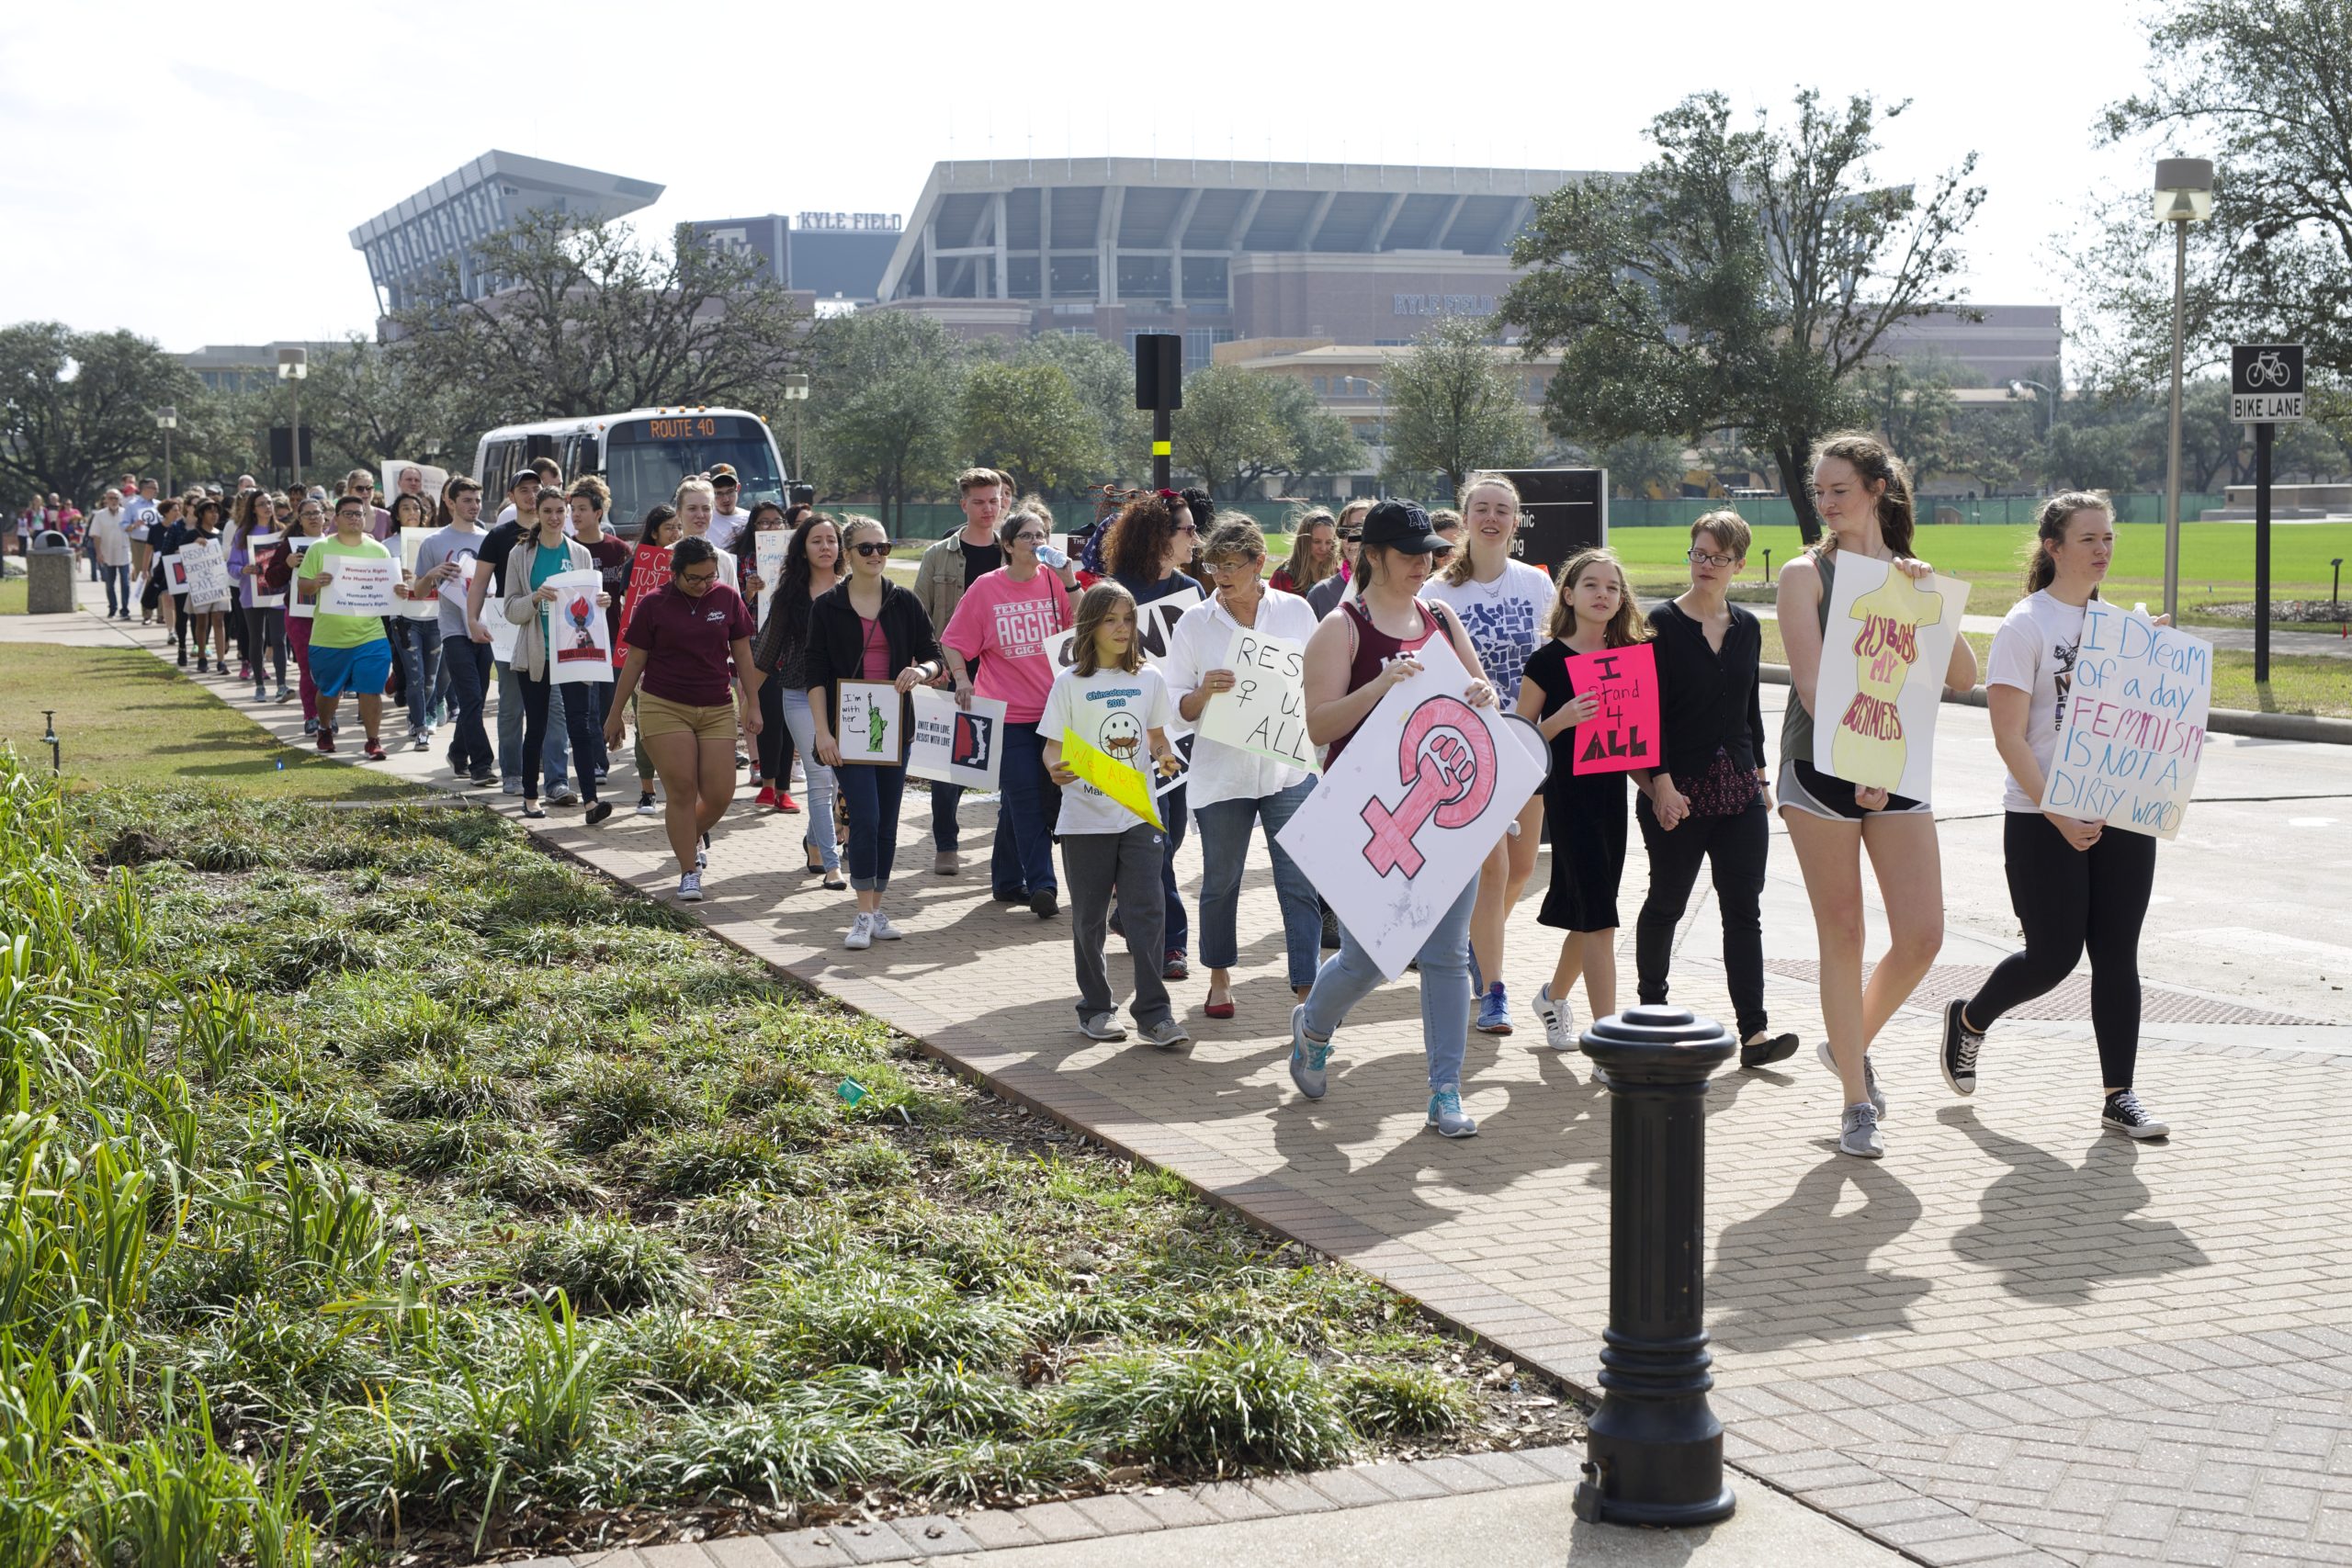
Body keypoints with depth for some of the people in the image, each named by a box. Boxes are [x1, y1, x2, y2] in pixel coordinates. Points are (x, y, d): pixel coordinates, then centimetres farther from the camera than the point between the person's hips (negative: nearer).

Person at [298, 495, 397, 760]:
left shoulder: (379, 551, 5)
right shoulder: (319, 549, 0)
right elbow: (302, 586, 1)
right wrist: (315, 583, -21)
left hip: (369, 636, 0)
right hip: (328, 637, 0)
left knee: (371, 690, -6)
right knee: (329, 691, 15)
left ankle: (373, 742, 4)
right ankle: (325, 730, 40)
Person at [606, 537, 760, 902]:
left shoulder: (727, 598, 4)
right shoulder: (653, 605, -2)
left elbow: (742, 653, 11)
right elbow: (634, 661, 5)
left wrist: (753, 704, 9)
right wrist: (615, 713, 8)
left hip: (717, 709, 2)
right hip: (664, 707, -2)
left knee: (719, 796, -1)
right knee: (682, 789, -7)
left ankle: (692, 835, 32)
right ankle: (689, 873, 4)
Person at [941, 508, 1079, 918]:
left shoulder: (1054, 581, 4)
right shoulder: (986, 588, -1)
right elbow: (953, 641, 4)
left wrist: (1068, 581, -12)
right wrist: (962, 680, -11)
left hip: (1052, 709, 3)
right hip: (1008, 712, -3)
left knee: (1018, 800, 11)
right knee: (1025, 799, -8)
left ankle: (1006, 880, 23)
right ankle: (1041, 885, -9)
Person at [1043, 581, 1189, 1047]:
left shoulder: (1149, 679, 6)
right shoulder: (1070, 683, -3)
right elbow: (1053, 747, -2)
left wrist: (1164, 756, -5)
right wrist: (1057, 768, -24)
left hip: (1139, 813, 2)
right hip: (1086, 816, -2)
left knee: (1145, 912, -5)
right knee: (1089, 918, 7)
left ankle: (1153, 1013, -2)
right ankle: (1095, 1009, 19)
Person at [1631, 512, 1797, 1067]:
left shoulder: (1747, 628, 10)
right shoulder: (1661, 624, -5)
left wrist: (1761, 776, 16)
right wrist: (1660, 782, -15)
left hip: (1739, 791, 4)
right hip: (1677, 790, -4)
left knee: (1744, 909, -2)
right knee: (1667, 903, 7)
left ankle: (1754, 1032, -5)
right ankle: (1651, 1011, 26)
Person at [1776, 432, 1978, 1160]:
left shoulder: (1912, 575, 10)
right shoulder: (1806, 573, -1)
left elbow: (1964, 677, 3)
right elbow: (1811, 683, -12)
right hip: (1822, 766, -3)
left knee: (1922, 935, -3)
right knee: (1842, 933, 1)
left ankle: (1852, 1045, 23)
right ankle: (1857, 1102, 11)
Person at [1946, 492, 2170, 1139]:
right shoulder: (2025, 625, -7)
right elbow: (2009, 737, -11)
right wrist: (2057, 814, -19)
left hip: (2121, 814, 5)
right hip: (2043, 820, -5)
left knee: (2117, 954, 2)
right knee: (2053, 956, -1)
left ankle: (2120, 1095, 9)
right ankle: (1969, 1019, 27)